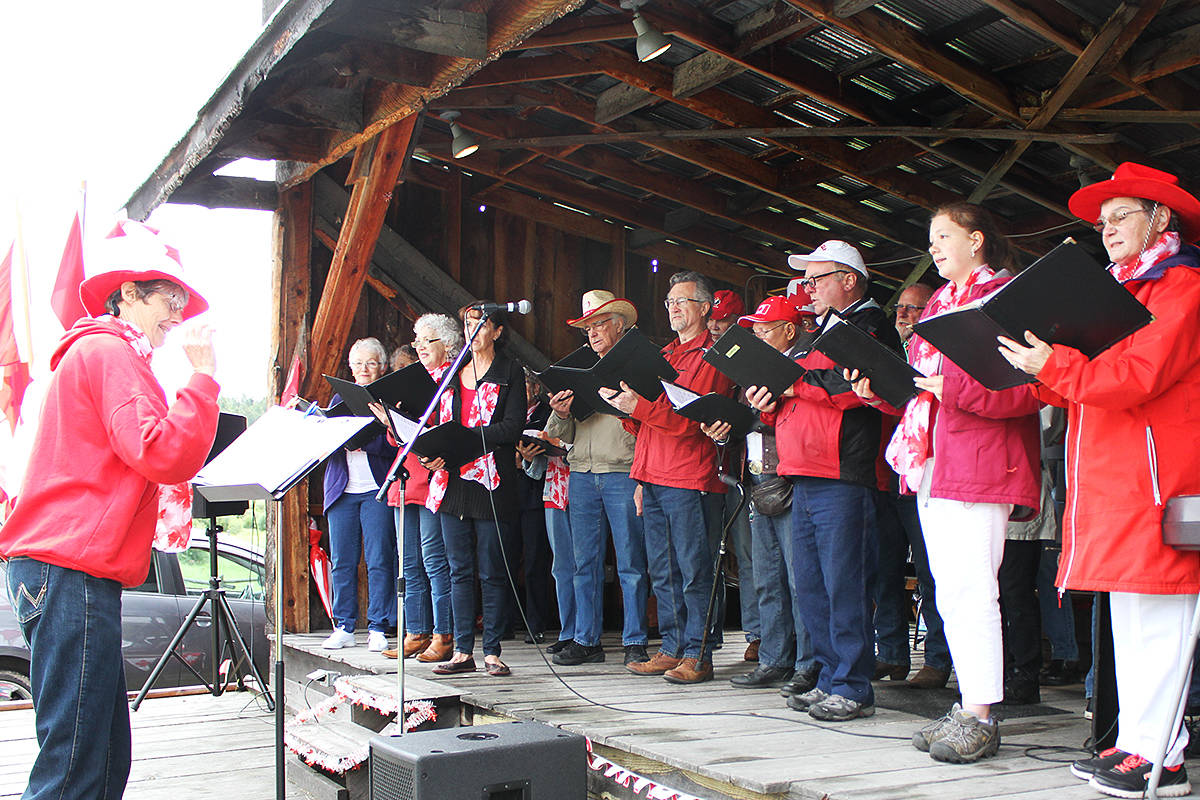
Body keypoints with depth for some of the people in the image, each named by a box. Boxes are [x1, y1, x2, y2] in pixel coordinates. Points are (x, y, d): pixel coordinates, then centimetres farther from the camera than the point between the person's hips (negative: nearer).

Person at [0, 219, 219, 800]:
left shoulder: (92, 351, 27)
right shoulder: (111, 351, -6)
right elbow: (167, 455, -19)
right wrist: (203, 375, -11)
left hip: (50, 568, 11)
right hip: (72, 570, -11)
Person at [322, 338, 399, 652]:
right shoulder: (340, 398, 19)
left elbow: (395, 445, -7)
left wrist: (361, 442, -20)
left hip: (377, 489, -4)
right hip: (341, 489, 4)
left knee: (379, 560, -5)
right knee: (342, 561, 3)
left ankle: (378, 629, 1)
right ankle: (344, 628, 11)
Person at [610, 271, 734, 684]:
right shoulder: (664, 355, 23)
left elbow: (691, 419, -15)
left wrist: (640, 406, -19)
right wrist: (627, 408, 4)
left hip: (690, 480, -8)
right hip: (653, 477, 8)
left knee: (694, 571, -5)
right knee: (662, 572, 9)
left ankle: (697, 655, -1)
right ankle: (671, 650, 15)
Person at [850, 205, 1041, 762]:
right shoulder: (938, 304, 22)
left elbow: (1026, 387, -15)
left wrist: (955, 390, -23)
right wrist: (878, 390, 7)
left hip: (980, 461, -9)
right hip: (932, 462, 9)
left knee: (968, 587, -10)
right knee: (951, 592, 9)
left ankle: (980, 717, -4)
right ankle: (967, 708, 16)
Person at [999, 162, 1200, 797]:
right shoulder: (1122, 291, 25)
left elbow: (1139, 374, -17)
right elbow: (1086, 385, 23)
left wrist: (1054, 364, -13)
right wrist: (1047, 378, 7)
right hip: (1111, 476, 10)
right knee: (1131, 620, 11)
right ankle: (1138, 739, 17)